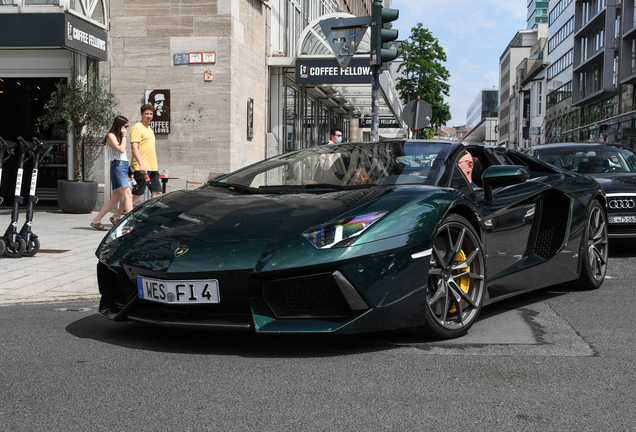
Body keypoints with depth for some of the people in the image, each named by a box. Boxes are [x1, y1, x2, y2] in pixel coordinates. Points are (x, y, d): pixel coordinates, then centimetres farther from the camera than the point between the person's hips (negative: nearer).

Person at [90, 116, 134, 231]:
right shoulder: (111, 135, -4)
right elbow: (121, 149, -16)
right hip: (117, 167, -9)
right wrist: (124, 136, -7)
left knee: (115, 199, 9)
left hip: (123, 167, 9)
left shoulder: (118, 136, 22)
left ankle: (96, 220, 15)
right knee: (128, 196, -17)